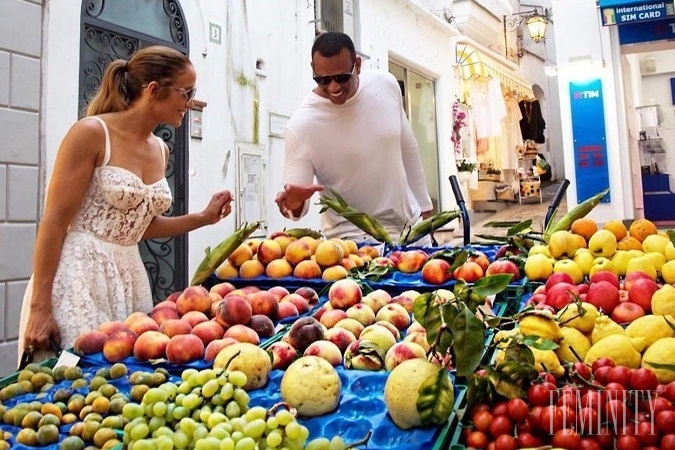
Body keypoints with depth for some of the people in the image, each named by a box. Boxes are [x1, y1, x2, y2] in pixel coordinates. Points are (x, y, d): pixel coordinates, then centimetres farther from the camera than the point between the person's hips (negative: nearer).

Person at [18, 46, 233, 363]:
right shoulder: (91, 133, -11)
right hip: (80, 275, -6)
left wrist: (203, 218, 9)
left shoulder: (160, 150, 10)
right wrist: (40, 308, -15)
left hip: (130, 277, 7)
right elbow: (54, 223, -12)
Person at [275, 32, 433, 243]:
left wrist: (423, 205, 13)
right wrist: (294, 202, -38)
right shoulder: (302, 124, -18)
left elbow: (408, 149, 8)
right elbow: (296, 194, -14)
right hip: (353, 238, -3)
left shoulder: (386, 84, -5)